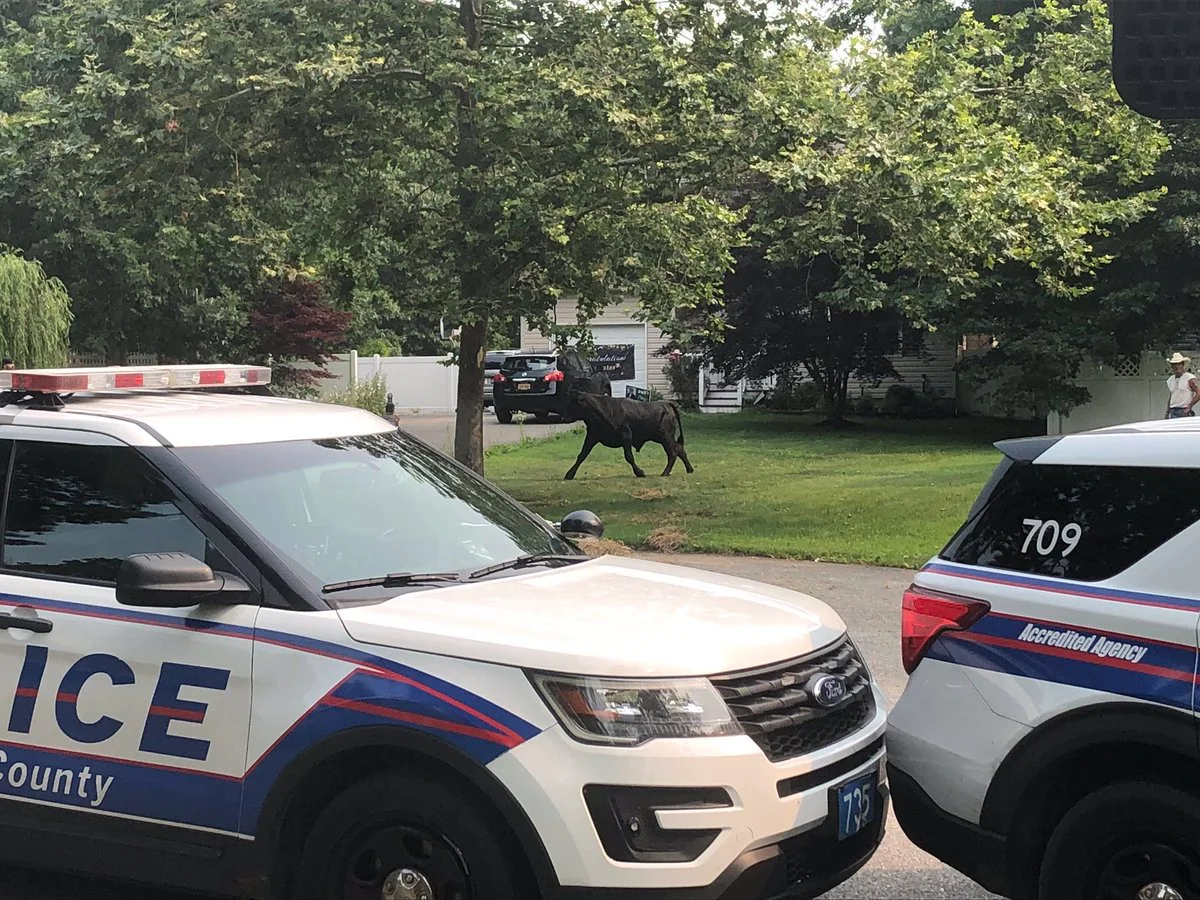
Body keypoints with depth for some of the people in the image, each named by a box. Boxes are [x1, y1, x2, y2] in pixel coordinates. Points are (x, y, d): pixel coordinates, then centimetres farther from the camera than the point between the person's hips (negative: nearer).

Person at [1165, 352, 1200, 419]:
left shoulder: (1190, 379, -3)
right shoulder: (1170, 380, 17)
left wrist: (1189, 407, -12)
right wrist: (1167, 413, 15)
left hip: (1184, 412, -6)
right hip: (1172, 412, 6)